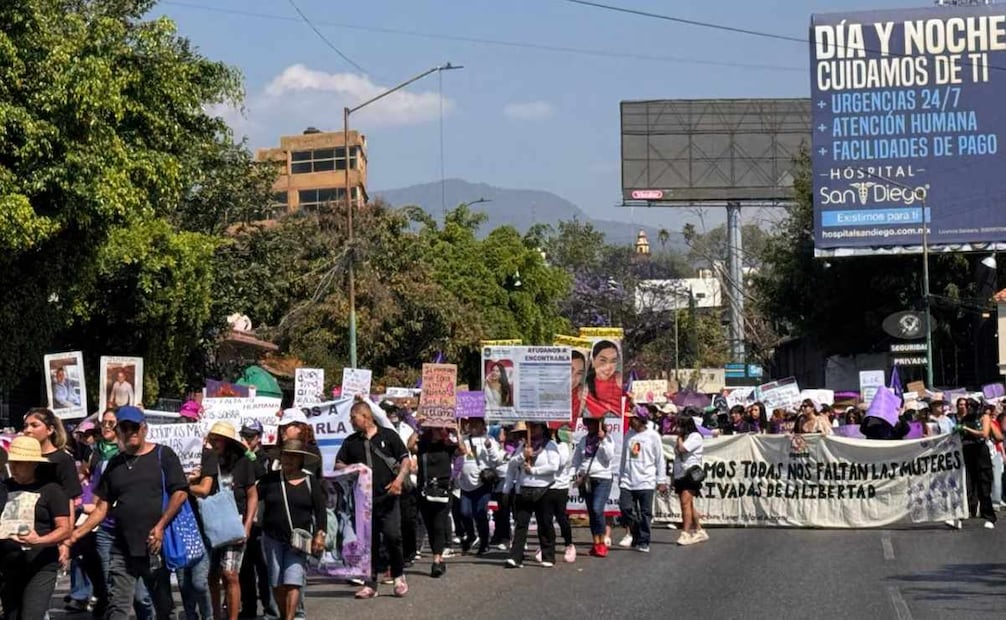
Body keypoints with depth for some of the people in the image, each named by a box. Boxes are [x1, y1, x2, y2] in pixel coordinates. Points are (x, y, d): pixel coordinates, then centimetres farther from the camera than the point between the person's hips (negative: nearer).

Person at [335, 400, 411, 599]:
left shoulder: (388, 435, 4)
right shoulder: (351, 442, 14)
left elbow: (405, 460, 3)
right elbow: (338, 465, 17)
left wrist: (399, 479, -14)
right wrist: (349, 469, -6)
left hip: (387, 497, -3)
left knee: (392, 536, -10)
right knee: (368, 541, 3)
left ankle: (399, 576, 9)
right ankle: (370, 584, 10)